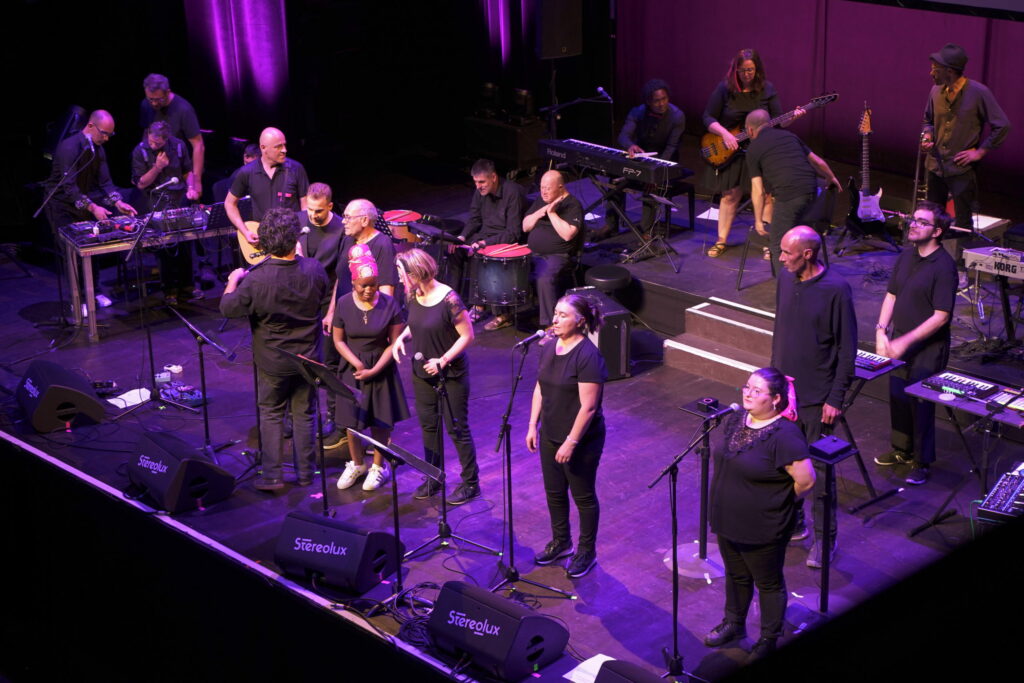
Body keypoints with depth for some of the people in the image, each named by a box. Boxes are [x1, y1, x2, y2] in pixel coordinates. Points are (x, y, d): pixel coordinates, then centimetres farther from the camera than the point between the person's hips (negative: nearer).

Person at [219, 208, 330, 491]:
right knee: (304, 413, 15)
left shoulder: (256, 279, -26)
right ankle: (305, 473, 24)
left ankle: (272, 475, 13)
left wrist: (233, 281, 3)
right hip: (307, 357, 3)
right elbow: (326, 303, 3)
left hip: (272, 360, -3)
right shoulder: (314, 269, -15)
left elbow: (228, 309, -14)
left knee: (271, 414, 13)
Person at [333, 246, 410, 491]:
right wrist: (356, 363, -14)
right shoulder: (344, 304, -7)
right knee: (351, 418, 9)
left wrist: (374, 370, -15)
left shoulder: (389, 305, -12)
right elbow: (339, 340, 0)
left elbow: (394, 343, -8)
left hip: (381, 368, -2)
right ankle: (356, 464, 31)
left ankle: (378, 466, 25)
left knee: (380, 420, 5)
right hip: (353, 368, 2)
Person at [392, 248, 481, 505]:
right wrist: (402, 337, -4)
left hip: (451, 375, -7)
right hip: (422, 373, 7)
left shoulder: (448, 299, -24)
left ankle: (471, 483, 16)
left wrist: (442, 361, -22)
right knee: (428, 426, 16)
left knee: (456, 428, 3)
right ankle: (433, 478, 32)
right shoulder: (413, 296, -2)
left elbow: (467, 335, -18)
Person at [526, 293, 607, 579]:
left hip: (580, 442, -7)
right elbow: (540, 389, 11)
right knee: (554, 492, 20)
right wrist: (533, 426, 8)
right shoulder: (549, 347, 1)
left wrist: (571, 443, -21)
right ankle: (561, 542, 39)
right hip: (550, 437, 7)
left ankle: (587, 552, 26)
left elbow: (588, 406, -23)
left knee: (583, 496, 9)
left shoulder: (587, 356, -23)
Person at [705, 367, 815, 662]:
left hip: (763, 529, -7)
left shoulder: (784, 436, -26)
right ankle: (734, 624, 46)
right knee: (736, 576, 26)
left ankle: (769, 639, 31)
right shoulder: (736, 419, -2)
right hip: (727, 521, 7)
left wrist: (781, 502, -10)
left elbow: (806, 481, -25)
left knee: (768, 583, 13)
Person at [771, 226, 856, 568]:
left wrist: (836, 399, -14)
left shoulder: (836, 290, -18)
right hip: (784, 388, 6)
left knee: (819, 469, 3)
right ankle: (793, 523, 33)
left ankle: (825, 538, 16)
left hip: (817, 397, -6)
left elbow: (847, 349, -14)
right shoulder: (785, 278, 1)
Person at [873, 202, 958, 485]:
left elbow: (941, 316, -21)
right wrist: (882, 331, -2)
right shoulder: (906, 256, 4)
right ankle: (901, 449, 37)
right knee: (897, 397, 17)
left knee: (921, 404, 2)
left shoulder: (944, 266, -19)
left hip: (927, 348, -7)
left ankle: (922, 462, 17)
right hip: (898, 341, 7)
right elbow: (891, 295, 11)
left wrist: (905, 342, -21)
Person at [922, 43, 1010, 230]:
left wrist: (980, 152, -11)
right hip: (936, 165, 5)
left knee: (963, 227, 1)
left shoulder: (978, 92, -15)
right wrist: (927, 137, -1)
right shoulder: (936, 91, 1)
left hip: (962, 169, -5)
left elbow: (1002, 126, -10)